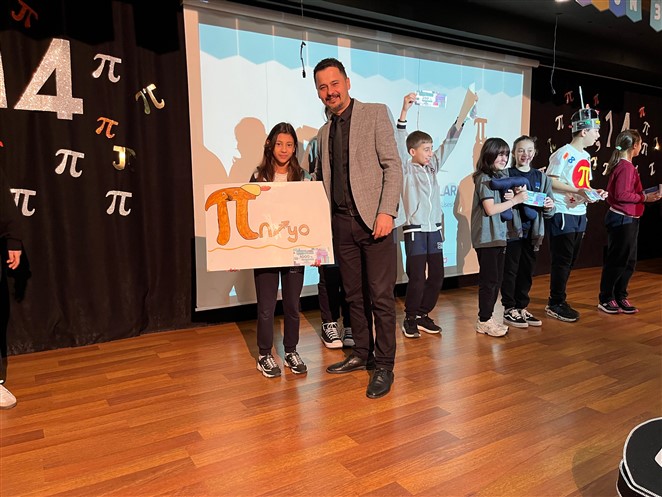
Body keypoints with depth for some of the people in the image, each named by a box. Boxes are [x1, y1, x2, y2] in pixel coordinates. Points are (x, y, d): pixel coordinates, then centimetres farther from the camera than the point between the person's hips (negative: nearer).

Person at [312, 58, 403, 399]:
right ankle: (361, 354, 26)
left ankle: (384, 366, 10)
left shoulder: (376, 114, 1)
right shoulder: (324, 132, 18)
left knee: (381, 296, -2)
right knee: (354, 295, 12)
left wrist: (386, 211, -16)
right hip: (341, 223, 5)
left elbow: (393, 166, -6)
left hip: (373, 220, -5)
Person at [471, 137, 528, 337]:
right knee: (489, 279, -5)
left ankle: (487, 317, 19)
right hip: (486, 237, -9)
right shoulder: (484, 178, -10)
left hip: (499, 234, 9)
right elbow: (490, 209, -17)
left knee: (497, 279, 11)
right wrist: (515, 200, -13)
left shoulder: (500, 177, 16)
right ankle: (483, 321, 4)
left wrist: (510, 197, -2)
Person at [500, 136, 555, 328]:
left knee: (527, 272, 12)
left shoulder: (541, 177, 12)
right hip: (512, 230, -5)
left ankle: (521, 308, 25)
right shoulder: (506, 175, -2)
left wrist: (549, 206, -11)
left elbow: (549, 211, 11)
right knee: (510, 271, 2)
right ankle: (509, 310, 13)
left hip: (533, 232, 5)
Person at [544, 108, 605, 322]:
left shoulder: (585, 156, 16)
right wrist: (578, 191, -23)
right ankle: (555, 304, 7)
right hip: (563, 214, -9)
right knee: (562, 261, -3)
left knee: (570, 261, 12)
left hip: (579, 214, 9)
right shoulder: (564, 153, -10)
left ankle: (558, 301, 22)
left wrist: (594, 192, 2)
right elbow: (551, 182, -16)